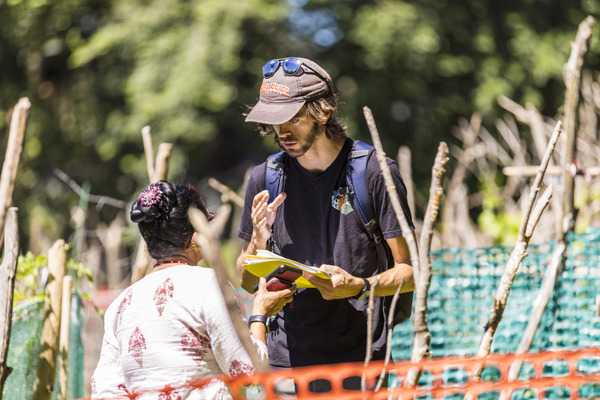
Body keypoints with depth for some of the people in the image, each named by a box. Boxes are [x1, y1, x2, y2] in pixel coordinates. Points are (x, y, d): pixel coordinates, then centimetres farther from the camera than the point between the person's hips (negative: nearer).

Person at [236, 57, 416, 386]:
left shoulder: (375, 172, -4)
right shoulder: (265, 179, 6)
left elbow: (409, 272, -3)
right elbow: (248, 282, 13)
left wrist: (358, 286, -22)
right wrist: (258, 243, -8)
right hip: (285, 360, 2)